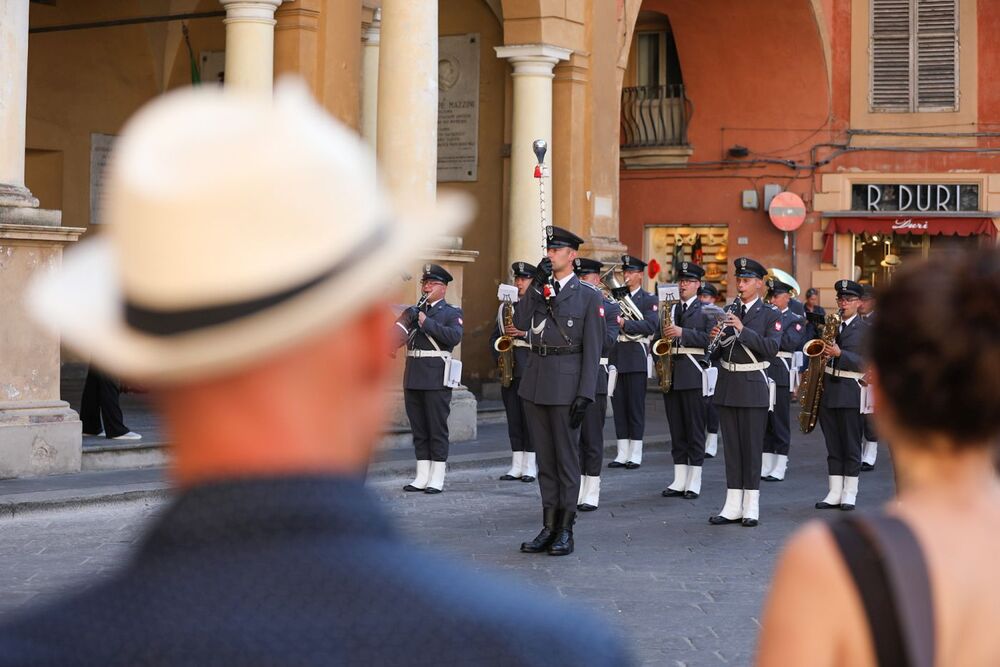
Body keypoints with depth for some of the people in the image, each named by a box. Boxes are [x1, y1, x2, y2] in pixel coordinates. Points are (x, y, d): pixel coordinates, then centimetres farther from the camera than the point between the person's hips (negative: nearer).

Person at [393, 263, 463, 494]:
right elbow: (398, 335, 15)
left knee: (437, 429, -2)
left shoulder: (451, 313, 2)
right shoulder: (414, 311, 19)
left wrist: (425, 321, -16)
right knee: (418, 429, 8)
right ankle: (422, 477, 14)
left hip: (436, 378, -5)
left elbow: (454, 337, -16)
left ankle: (437, 479, 2)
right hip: (413, 377, 6)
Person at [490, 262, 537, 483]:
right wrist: (498, 354, 0)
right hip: (509, 369, 5)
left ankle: (530, 466, 2)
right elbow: (495, 336, 18)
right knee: (513, 416, 6)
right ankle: (516, 465, 10)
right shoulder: (505, 306, 16)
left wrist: (523, 333, -20)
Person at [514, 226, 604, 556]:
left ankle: (565, 531, 6)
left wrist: (585, 394, -13)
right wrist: (537, 284, -9)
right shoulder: (538, 290, 13)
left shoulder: (588, 297, -2)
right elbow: (520, 322, -4)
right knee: (544, 458, 10)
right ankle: (548, 528, 15)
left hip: (566, 383, -5)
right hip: (535, 381, 5)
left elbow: (592, 350, -6)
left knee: (566, 457, 0)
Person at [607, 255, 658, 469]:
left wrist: (625, 323, -25)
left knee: (636, 405, -2)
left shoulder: (648, 300, 2)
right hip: (616, 356, 5)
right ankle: (622, 453, 10)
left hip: (636, 357, -5)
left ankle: (635, 454, 2)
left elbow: (650, 325, -14)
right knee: (618, 404, 5)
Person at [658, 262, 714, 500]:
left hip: (694, 375, -5)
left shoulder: (707, 310, 1)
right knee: (676, 430, 7)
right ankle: (679, 480, 11)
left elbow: (710, 338, -12)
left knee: (695, 430, -2)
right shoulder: (669, 309, 17)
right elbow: (658, 337, 20)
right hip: (671, 375, 5)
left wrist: (683, 333, -19)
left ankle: (694, 482, 1)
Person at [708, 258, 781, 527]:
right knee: (731, 445, 7)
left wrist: (742, 330, -23)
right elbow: (716, 354, 14)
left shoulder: (771, 314, -2)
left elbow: (771, 348, -16)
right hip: (727, 384, 5)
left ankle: (751, 507, 4)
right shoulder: (728, 312, 12)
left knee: (752, 446, -1)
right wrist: (716, 338, -9)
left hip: (753, 385, -5)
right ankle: (732, 506, 11)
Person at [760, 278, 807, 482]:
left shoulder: (796, 320, 2)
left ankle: (779, 468, 2)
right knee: (763, 420, 7)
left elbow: (791, 343, -14)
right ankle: (765, 465, 13)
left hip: (782, 375, -5)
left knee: (780, 421, -2)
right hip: (761, 372, 5)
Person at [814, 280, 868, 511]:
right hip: (827, 389, 5)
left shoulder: (866, 330, -1)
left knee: (851, 445, 0)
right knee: (833, 445, 6)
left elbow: (865, 363, -11)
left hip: (851, 391, -5)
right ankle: (834, 494, 9)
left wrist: (840, 354, -21)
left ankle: (849, 494, 5)